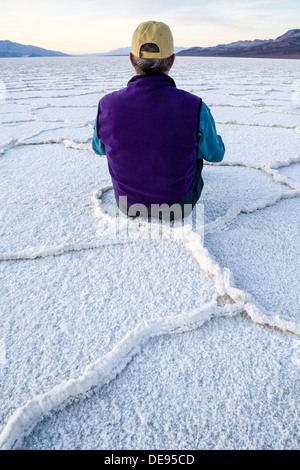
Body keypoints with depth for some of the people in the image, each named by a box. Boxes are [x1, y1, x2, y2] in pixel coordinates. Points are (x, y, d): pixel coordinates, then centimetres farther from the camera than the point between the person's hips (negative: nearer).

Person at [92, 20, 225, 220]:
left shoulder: (107, 105, -19)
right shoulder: (194, 107, -25)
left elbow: (99, 147, 3)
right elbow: (215, 154, -5)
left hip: (128, 204, 2)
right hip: (178, 205, -1)